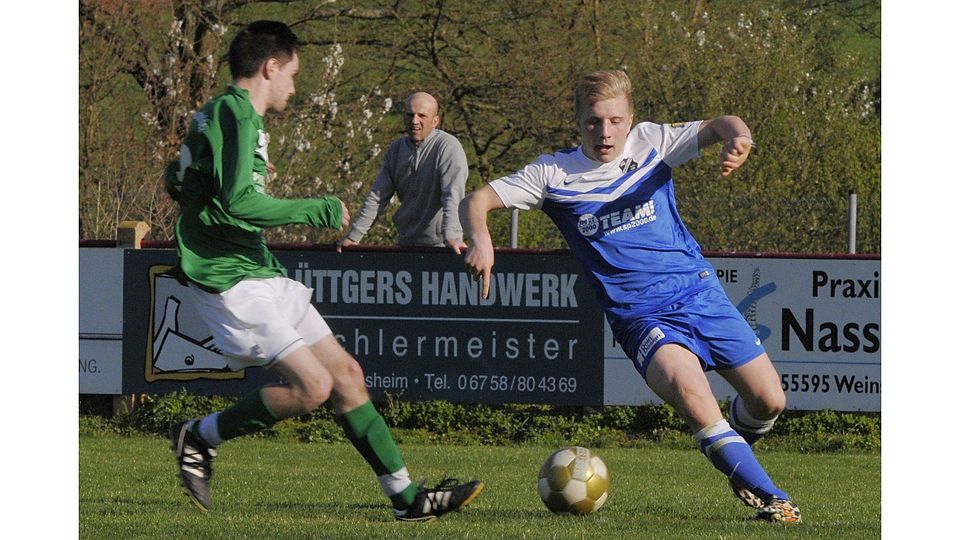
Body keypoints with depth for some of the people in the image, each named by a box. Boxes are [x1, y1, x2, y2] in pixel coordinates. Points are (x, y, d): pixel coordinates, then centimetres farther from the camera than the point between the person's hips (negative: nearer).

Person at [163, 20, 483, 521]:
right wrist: (318, 211, -15)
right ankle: (199, 437, -1)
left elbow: (177, 180, 29)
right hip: (230, 279, -11)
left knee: (346, 374, 7)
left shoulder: (224, 113, 16)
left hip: (259, 274, 11)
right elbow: (237, 202, -25)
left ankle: (408, 497, 9)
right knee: (312, 385, -18)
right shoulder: (234, 113, -15)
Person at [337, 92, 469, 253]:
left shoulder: (448, 147, -9)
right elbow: (378, 196, 14)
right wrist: (355, 235, 7)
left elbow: (453, 196, -20)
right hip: (405, 243, 5)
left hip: (438, 246, -5)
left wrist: (451, 236, -32)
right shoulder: (396, 149, 11)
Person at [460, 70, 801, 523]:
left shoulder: (650, 143, 1)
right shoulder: (555, 173, -2)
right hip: (641, 316, -2)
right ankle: (768, 498, -21)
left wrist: (737, 137, -31)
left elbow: (718, 126, -6)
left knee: (769, 401, 3)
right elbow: (476, 202, -3)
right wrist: (479, 240, -25)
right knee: (690, 392, -30)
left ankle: (733, 451, 38)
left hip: (699, 293, 3)